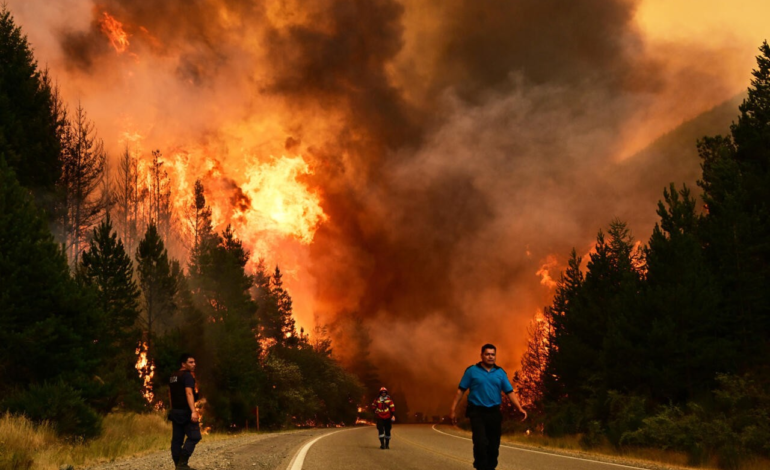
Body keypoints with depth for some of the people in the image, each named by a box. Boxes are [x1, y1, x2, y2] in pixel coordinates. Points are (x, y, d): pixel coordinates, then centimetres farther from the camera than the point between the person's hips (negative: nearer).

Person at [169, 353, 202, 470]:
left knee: (177, 439, 7)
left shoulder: (173, 377, 16)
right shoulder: (187, 375, -12)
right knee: (194, 436, -8)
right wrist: (193, 411, -29)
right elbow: (189, 393, -22)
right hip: (185, 412, -9)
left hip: (175, 411, 9)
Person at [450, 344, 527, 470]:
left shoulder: (500, 373, 9)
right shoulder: (472, 371, 1)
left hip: (494, 413, 3)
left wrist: (520, 408, -8)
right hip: (477, 412, -3)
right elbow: (461, 390, 1)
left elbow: (509, 392, 6)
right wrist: (453, 409, -4)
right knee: (480, 443, -15)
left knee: (494, 445, 6)